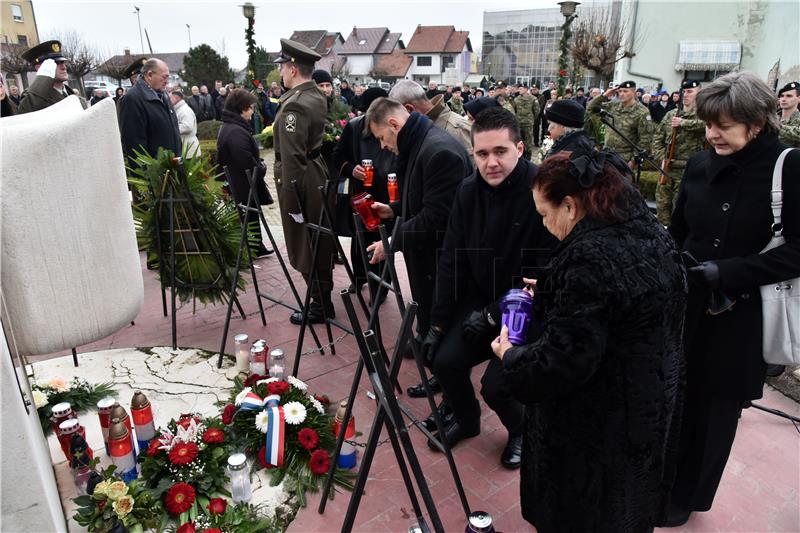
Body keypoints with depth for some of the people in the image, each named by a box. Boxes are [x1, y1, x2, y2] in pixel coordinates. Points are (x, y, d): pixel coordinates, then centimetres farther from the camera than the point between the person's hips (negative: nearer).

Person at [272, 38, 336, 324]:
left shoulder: (294, 105, -21)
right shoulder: (317, 96, 8)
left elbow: (292, 158, -23)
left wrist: (291, 200, -20)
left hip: (301, 181, -9)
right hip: (319, 174, 10)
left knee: (305, 246, 2)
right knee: (320, 241, 19)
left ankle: (321, 306, 14)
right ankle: (323, 297, 35)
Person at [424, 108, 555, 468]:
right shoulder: (468, 192, -4)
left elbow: (546, 271, -21)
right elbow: (451, 260, -1)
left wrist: (494, 315, -18)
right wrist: (438, 323, -3)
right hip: (480, 299, 5)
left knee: (495, 384, -15)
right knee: (444, 360, -8)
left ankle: (521, 430, 23)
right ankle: (465, 418, 26)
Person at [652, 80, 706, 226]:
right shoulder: (671, 114, 11)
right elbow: (657, 137, 12)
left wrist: (684, 123, -25)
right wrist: (662, 157, -1)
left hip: (686, 171, -5)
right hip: (666, 168, 5)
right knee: (662, 204, 11)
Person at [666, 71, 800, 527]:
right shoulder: (700, 165, 1)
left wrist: (728, 271, -21)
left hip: (740, 316, -3)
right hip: (685, 306, 4)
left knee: (714, 410, 13)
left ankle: (687, 494, 35)